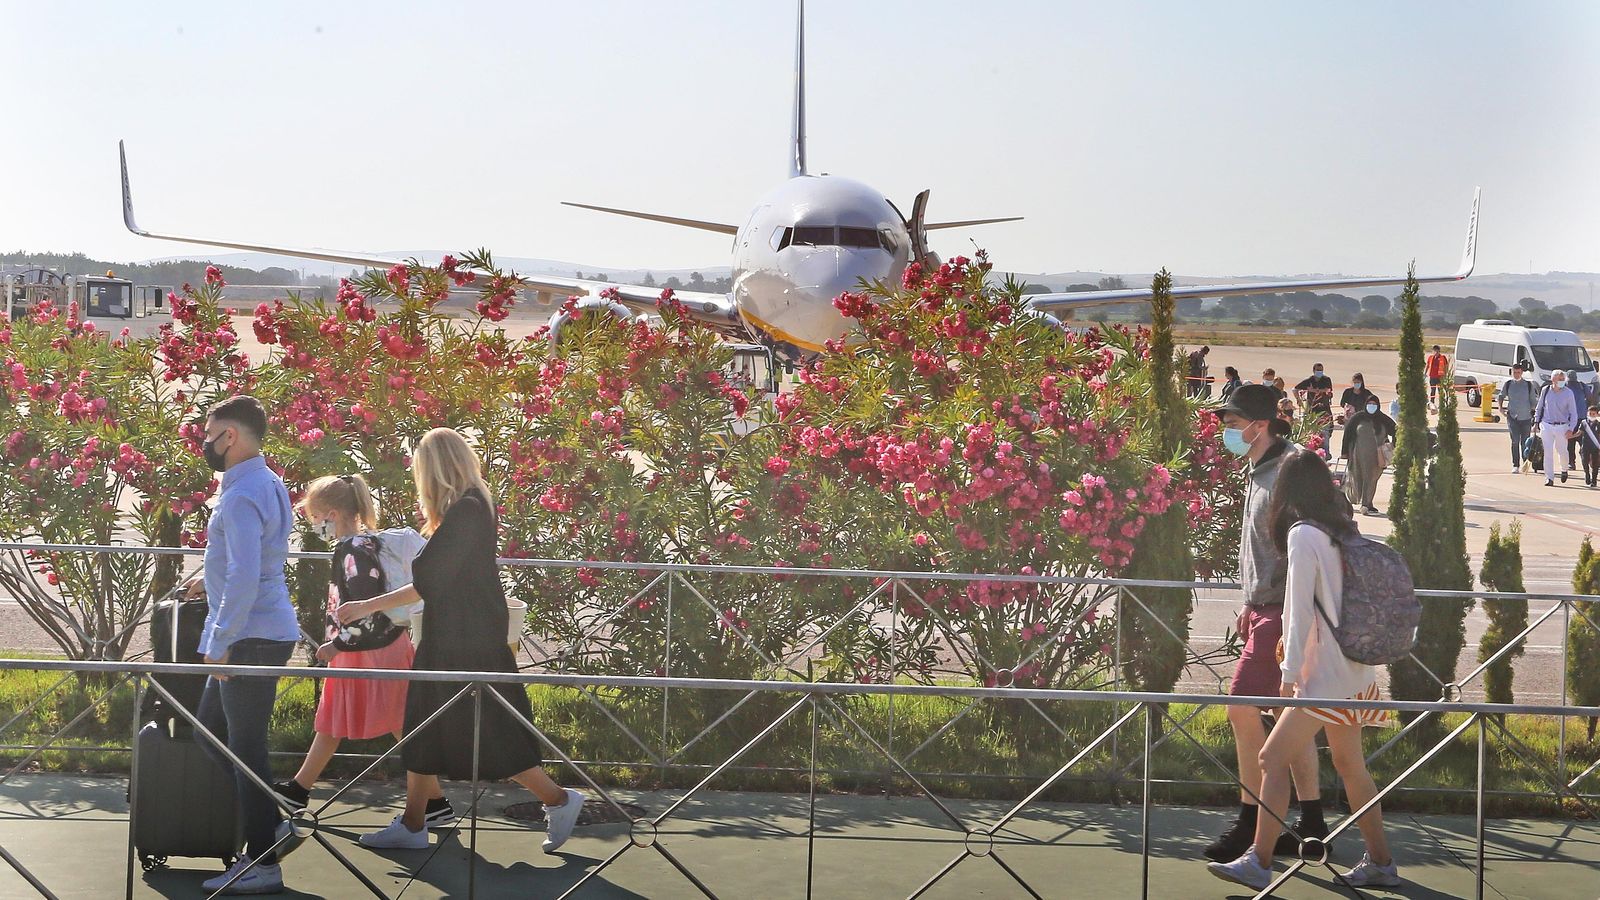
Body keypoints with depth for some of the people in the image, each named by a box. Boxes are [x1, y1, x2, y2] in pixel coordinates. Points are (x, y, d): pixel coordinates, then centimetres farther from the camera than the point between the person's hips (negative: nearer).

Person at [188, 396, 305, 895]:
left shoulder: (242, 495, -19)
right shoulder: (268, 484, 13)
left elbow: (244, 579, -25)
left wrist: (220, 642, -20)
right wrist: (214, 578, 29)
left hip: (250, 638, -10)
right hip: (264, 632, 10)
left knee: (245, 746, -3)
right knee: (210, 728, 17)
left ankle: (263, 863, 5)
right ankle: (272, 826, 18)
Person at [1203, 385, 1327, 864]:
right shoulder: (1259, 472, 15)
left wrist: (1290, 621, -24)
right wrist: (1251, 605, 23)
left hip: (1283, 612, -10)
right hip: (1267, 609, 10)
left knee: (1242, 708, -10)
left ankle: (1249, 821, -1)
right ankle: (1311, 823, 19)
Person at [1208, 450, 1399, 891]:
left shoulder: (1303, 535, -13)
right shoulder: (1343, 530, 10)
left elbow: (1301, 611, -15)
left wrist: (1290, 672, -11)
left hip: (1326, 674, -9)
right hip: (1355, 672, 9)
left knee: (1273, 758, -6)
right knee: (1350, 764, 17)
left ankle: (1259, 861, -6)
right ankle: (1379, 862, 24)